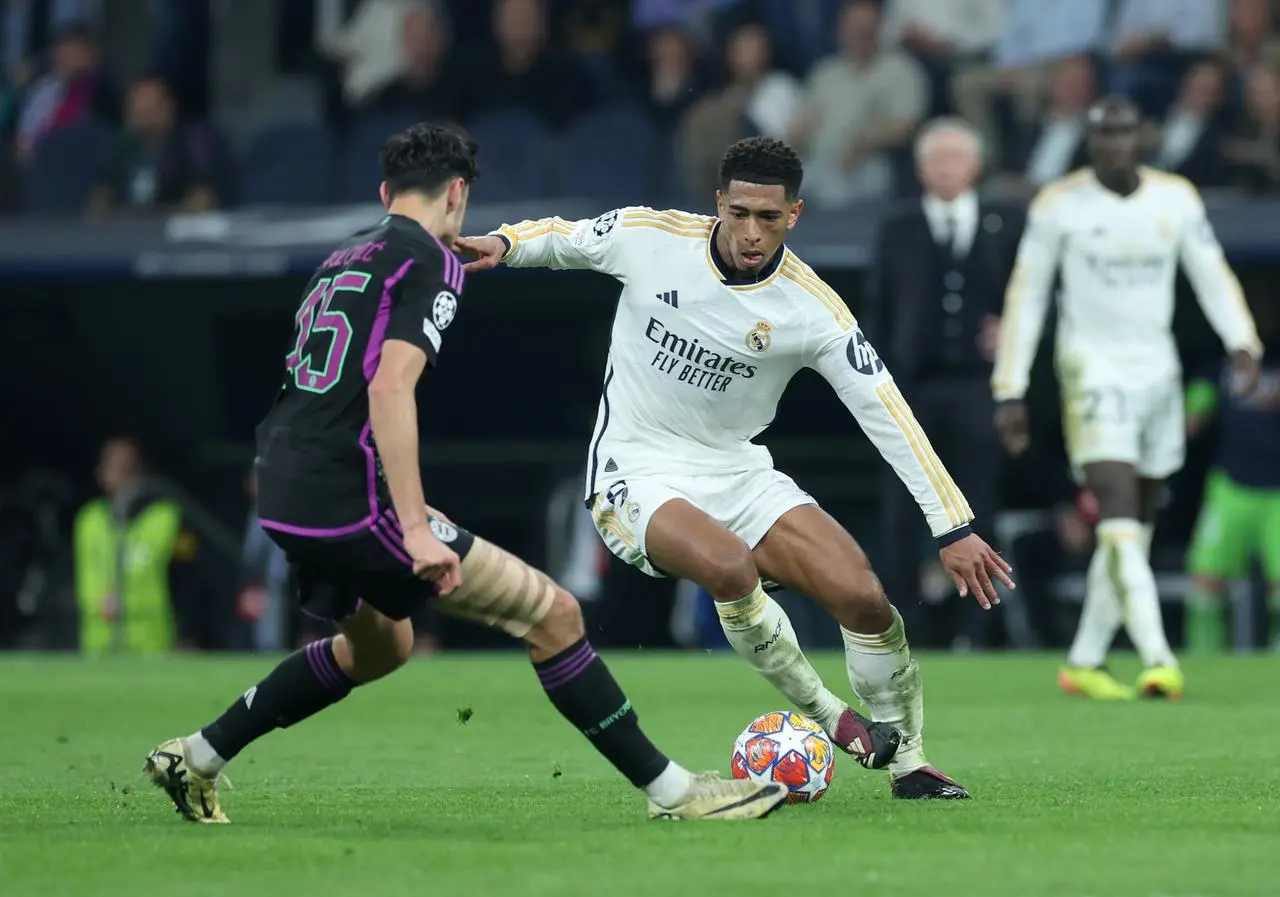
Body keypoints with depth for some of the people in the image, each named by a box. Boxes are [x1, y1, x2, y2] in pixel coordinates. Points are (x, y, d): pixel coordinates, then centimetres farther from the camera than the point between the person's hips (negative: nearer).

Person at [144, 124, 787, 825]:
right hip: (350, 497, -9)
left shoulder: (341, 260, 21)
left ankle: (197, 759, 35)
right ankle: (672, 791, -8)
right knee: (552, 614, -6)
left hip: (283, 493, 9)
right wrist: (416, 529, -25)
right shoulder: (431, 262, -6)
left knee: (379, 647, 33)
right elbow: (390, 388, -20)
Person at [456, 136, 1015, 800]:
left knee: (862, 596, -15)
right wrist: (502, 243, -12)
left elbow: (886, 412, -13)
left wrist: (954, 528, -16)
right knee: (731, 568, -34)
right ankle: (824, 718, -10)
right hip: (637, 473, -2)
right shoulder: (646, 237, -12)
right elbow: (562, 238, 9)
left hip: (737, 473, 2)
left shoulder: (812, 308, -14)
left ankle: (908, 763, 9)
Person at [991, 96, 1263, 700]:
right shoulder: (1059, 205, -4)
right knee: (1120, 519, -18)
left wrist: (1242, 344, -9)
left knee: (1135, 528, 7)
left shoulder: (1175, 199, 5)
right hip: (1093, 373, -5)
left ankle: (1084, 661, 17)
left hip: (1158, 372, 5)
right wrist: (1010, 391, 0)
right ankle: (1156, 658, -28)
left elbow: (1211, 276, 9)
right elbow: (1026, 298, 1)